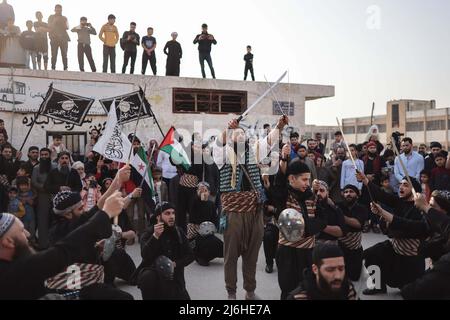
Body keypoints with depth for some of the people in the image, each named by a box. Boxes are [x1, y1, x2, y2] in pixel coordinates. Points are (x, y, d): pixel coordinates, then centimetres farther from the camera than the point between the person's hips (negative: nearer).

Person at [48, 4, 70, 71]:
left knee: (64, 54, -5)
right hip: (54, 38, -1)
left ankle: (65, 68, -6)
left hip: (64, 38, 1)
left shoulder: (64, 18, 17)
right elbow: (50, 27, 4)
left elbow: (67, 27, 5)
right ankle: (53, 68, -8)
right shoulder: (51, 17, 13)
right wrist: (54, 21, -7)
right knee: (54, 54, -8)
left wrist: (62, 22, -10)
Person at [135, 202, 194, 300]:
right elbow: (145, 256, -26)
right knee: (148, 277, -38)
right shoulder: (149, 233, -8)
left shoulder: (178, 232, 3)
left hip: (173, 276, 4)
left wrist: (175, 264, -14)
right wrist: (155, 236, -37)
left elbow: (190, 255, 2)